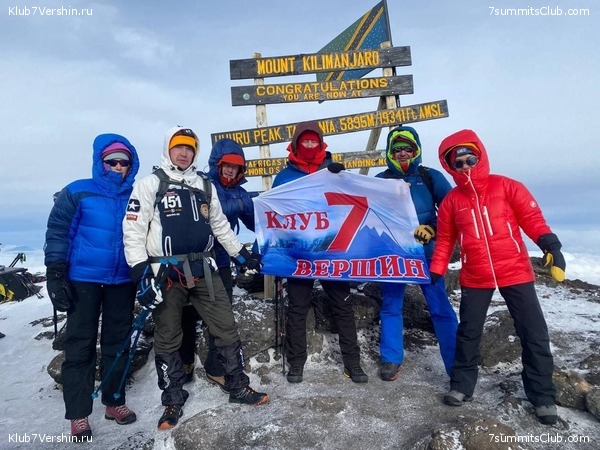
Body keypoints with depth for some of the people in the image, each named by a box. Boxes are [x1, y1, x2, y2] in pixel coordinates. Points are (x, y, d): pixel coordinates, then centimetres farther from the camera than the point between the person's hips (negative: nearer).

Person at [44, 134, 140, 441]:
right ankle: (78, 414, 15)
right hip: (83, 279, -3)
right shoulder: (78, 192, -3)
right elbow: (57, 231, -4)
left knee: (117, 342, 11)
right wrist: (55, 274, -9)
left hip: (123, 281, 3)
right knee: (80, 344, 4)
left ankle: (114, 401, 25)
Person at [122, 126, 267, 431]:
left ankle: (238, 388, 22)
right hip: (165, 273, -4)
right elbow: (133, 230, -6)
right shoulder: (149, 184, 0)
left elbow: (220, 224, 22)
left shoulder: (205, 186, 15)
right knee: (167, 340, 7)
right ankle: (173, 401, 25)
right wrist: (140, 270, -15)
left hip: (202, 270, 4)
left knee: (227, 329, 5)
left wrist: (240, 252, 20)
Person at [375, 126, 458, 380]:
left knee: (440, 307, -1)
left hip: (426, 252, -1)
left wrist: (431, 229, -13)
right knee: (390, 306, 8)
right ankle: (391, 360, 23)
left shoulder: (431, 177, 2)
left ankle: (457, 364, 11)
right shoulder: (380, 181, 5)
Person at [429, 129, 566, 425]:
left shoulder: (507, 187, -3)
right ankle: (462, 384, 27)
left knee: (533, 333, 4)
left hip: (515, 272, -1)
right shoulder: (452, 200, 3)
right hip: (475, 278, 2)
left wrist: (549, 243, -23)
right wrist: (435, 271, 1)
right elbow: (445, 240, 8)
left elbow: (532, 217, -5)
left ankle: (542, 395, 22)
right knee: (468, 332, 10)